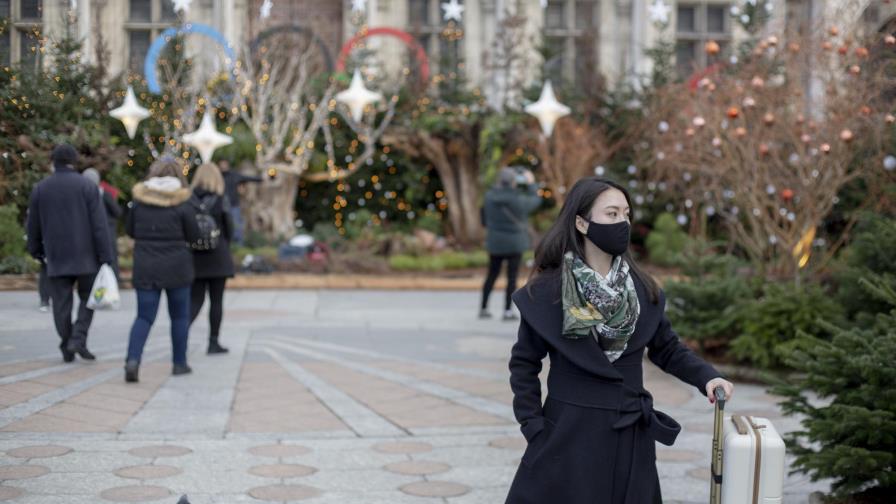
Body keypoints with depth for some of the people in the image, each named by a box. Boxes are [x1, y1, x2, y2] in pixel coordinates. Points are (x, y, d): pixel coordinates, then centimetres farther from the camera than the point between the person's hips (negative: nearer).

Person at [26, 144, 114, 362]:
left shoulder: (40, 189, 4)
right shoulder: (86, 186, -5)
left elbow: (34, 226, 11)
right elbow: (99, 225, -9)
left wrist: (37, 251, 26)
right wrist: (105, 258, -7)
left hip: (56, 257, 2)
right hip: (85, 256, -2)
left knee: (61, 303, 7)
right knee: (88, 298, 10)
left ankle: (67, 348, 8)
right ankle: (79, 338, -7)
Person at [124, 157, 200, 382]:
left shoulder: (139, 200, -1)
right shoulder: (181, 204, -10)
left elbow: (130, 230, 8)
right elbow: (193, 236, -3)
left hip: (145, 267, 2)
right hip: (176, 267, -2)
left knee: (144, 316, 4)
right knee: (179, 316, 14)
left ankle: (133, 359, -17)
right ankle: (179, 363, 20)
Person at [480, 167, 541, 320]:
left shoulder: (490, 196, -8)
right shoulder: (518, 199, -17)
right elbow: (535, 200, 2)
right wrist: (531, 184, 14)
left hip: (495, 242, 4)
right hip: (514, 243, -4)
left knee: (492, 275, 14)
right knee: (512, 277, 4)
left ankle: (483, 308, 16)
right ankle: (507, 311, 3)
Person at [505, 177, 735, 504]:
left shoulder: (641, 288, 3)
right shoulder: (546, 290, -8)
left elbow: (667, 349, 10)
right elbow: (524, 363, -2)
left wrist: (707, 377, -6)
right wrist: (533, 427, -8)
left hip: (630, 437, 4)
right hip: (570, 436, -3)